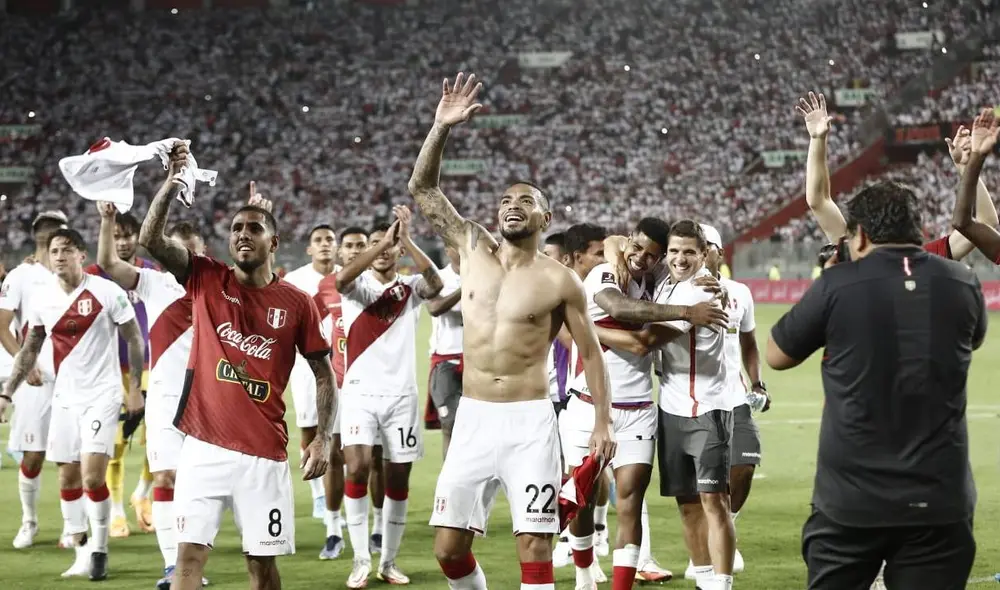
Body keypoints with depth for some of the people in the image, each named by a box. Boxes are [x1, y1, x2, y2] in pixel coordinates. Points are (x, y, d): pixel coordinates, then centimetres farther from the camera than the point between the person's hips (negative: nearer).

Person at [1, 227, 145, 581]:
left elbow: (134, 340, -3)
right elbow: (29, 351, 14)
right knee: (68, 479, 6)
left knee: (92, 476, -13)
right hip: (64, 398, 5)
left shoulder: (107, 292, -10)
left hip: (101, 395, -5)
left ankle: (99, 550, 3)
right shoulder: (43, 300, 4)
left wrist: (135, 388, -6)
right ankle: (82, 554, 16)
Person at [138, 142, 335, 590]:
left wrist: (322, 438, -4)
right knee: (190, 553, -5)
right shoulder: (205, 279, 3)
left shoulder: (296, 304, 2)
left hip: (264, 453, 0)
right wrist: (172, 184, -22)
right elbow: (150, 240, -10)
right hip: (204, 447, 0)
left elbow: (324, 375, 7)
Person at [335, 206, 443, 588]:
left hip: (402, 393, 2)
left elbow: (436, 283, -18)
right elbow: (341, 279, -23)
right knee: (357, 468, -15)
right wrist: (382, 243, -29)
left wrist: (405, 240, -27)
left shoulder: (411, 288, 6)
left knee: (398, 477, 5)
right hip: (361, 392, -2)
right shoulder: (359, 285, 2)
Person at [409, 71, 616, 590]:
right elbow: (422, 188, 4)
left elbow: (590, 352, 5)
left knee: (535, 545, -7)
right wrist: (442, 127, -9)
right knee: (449, 546, 2)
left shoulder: (559, 282, -2)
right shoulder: (473, 248, 7)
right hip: (472, 418, 3)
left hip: (530, 422, -3)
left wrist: (602, 423, -2)